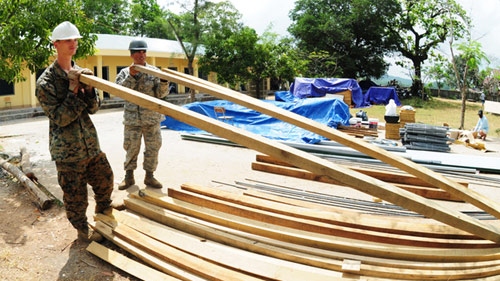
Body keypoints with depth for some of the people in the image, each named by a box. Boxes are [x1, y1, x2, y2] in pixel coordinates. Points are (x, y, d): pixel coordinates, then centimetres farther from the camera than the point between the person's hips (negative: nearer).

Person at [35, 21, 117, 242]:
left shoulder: (80, 73, 7)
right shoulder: (46, 82, -11)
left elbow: (93, 108, 5)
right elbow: (60, 118, -17)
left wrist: (89, 87, -14)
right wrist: (73, 89, -22)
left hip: (91, 144, 6)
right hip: (67, 150, -6)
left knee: (105, 179, 19)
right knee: (75, 195, 6)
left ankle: (103, 211, 46)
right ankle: (83, 230, 27)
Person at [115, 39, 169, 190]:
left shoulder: (154, 71, 2)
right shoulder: (125, 72, 4)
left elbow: (160, 94, -2)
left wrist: (164, 82, -21)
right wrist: (131, 76, -19)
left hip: (152, 118, 1)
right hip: (132, 119, 0)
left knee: (153, 148, 7)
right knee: (131, 149, 7)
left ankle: (149, 176, 21)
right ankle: (129, 176, 23)